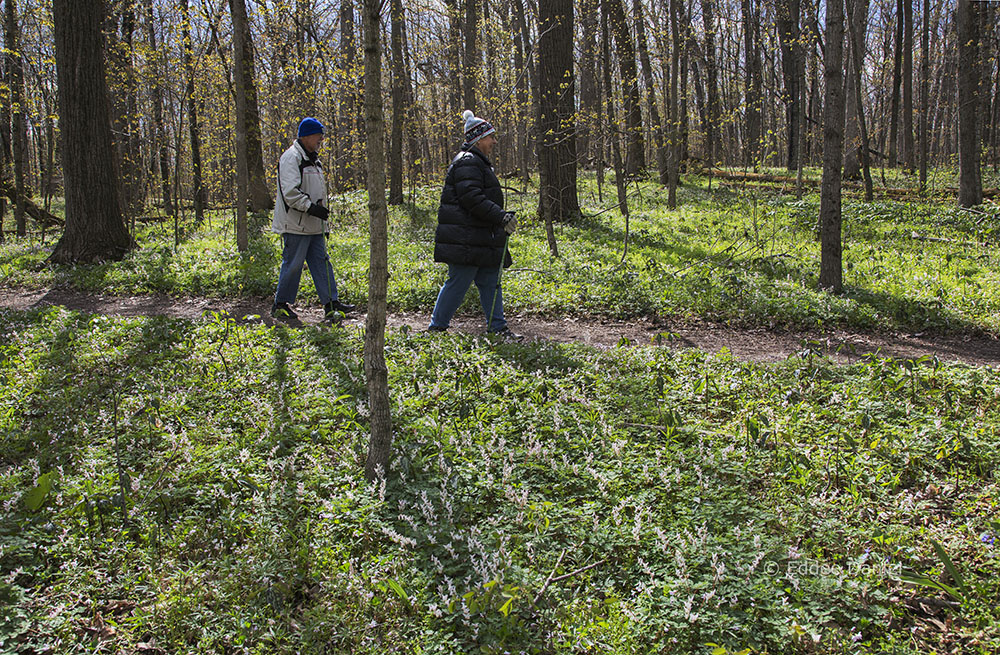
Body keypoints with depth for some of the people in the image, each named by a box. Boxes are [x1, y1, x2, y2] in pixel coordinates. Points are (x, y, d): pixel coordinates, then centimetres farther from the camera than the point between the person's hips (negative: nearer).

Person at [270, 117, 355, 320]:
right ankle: (280, 305, 10)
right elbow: (290, 192, -22)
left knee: (321, 262, 6)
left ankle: (331, 303, 7)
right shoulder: (291, 157, -12)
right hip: (296, 225, -9)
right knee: (292, 264, -3)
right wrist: (310, 207, -26)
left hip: (313, 226, 9)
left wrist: (324, 221, 24)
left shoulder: (312, 160, 19)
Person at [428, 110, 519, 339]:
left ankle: (498, 327, 16)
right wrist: (501, 217, -24)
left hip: (482, 238, 11)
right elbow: (472, 198, -24)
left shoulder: (479, 162, 22)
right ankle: (437, 326, 4)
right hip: (464, 240, -11)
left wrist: (502, 217, 23)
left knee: (491, 281, 11)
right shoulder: (467, 162, -14)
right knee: (458, 283, -6)